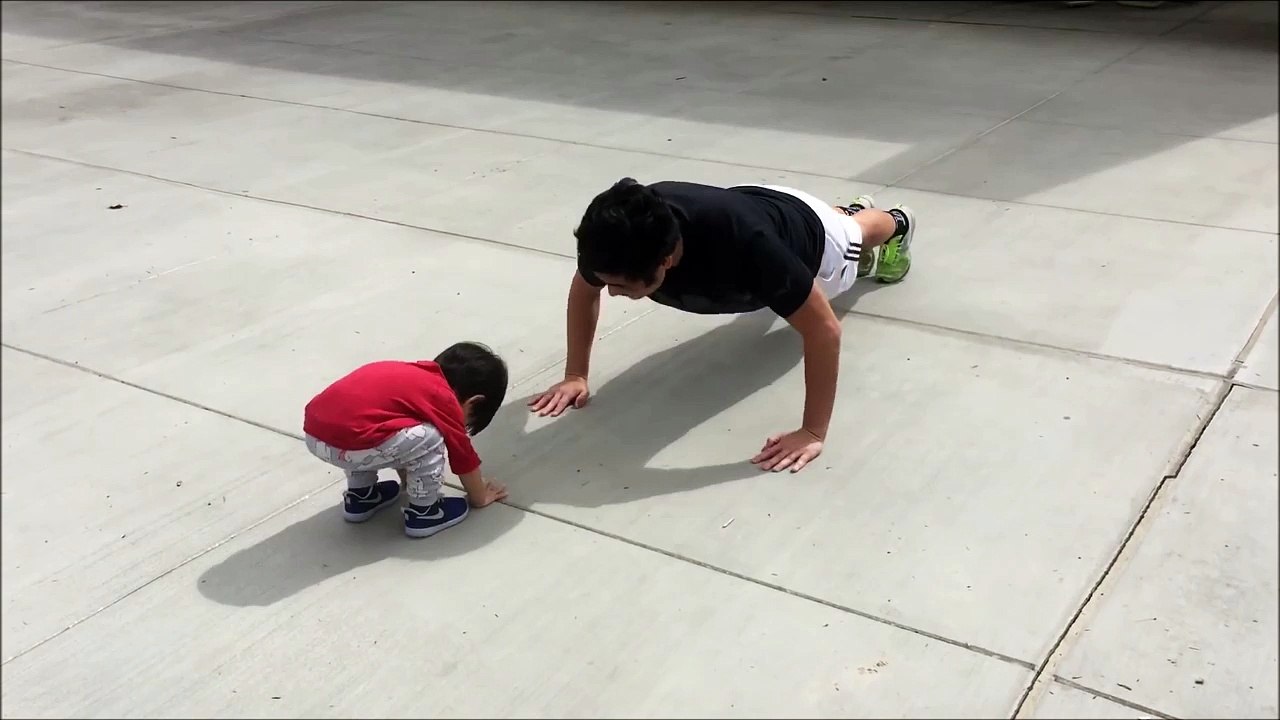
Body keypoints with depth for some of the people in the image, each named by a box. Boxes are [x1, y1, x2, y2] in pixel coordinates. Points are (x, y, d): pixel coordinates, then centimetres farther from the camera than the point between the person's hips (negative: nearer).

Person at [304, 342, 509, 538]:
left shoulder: (411, 375, 29)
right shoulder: (445, 401, 7)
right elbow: (465, 459, 18)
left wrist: (407, 480, 59)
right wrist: (480, 497, 35)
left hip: (314, 433, 9)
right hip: (348, 445, -8)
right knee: (430, 438, 3)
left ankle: (359, 496, 35)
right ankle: (423, 513, 15)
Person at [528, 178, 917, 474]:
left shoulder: (742, 243, -54)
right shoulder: (616, 236, -40)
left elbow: (823, 328, -44)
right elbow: (583, 289, -16)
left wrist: (813, 433, -44)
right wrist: (576, 375, -19)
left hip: (806, 232, -4)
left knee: (850, 236, 34)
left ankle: (895, 223, 69)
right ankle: (853, 209, 72)